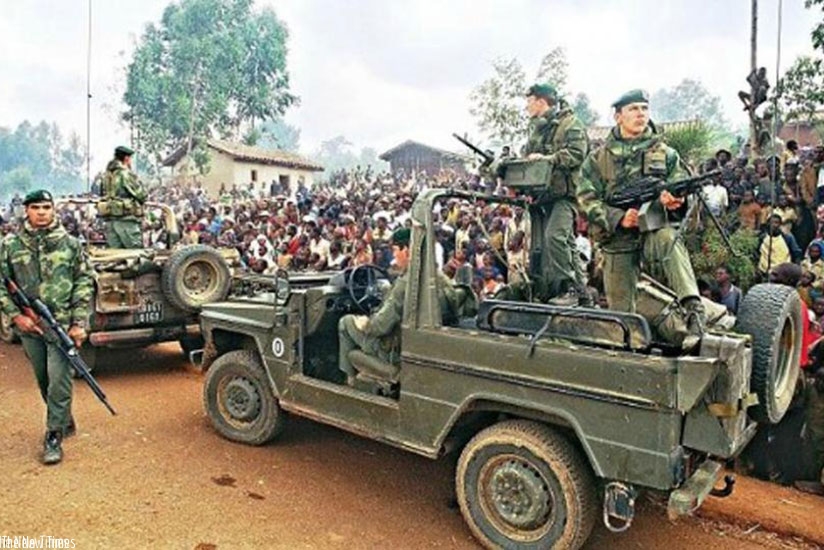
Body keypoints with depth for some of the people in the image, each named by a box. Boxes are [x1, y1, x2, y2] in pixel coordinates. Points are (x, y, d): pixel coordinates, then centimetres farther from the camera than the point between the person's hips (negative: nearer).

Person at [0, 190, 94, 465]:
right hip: (29, 326, 3)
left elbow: (84, 282, -1)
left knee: (59, 380, -5)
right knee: (43, 381, 15)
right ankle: (65, 421, 34)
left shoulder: (70, 243, 0)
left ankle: (54, 437, 5)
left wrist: (79, 322, -7)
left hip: (63, 324, -3)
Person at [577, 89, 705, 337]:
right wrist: (618, 218, -17)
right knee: (620, 309, 2)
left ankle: (694, 309, -44)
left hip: (654, 230, 0)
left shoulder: (665, 153, 10)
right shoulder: (599, 158, 6)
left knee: (668, 239, -37)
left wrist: (673, 200, -19)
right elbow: (586, 199, -1)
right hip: (617, 239, 1)